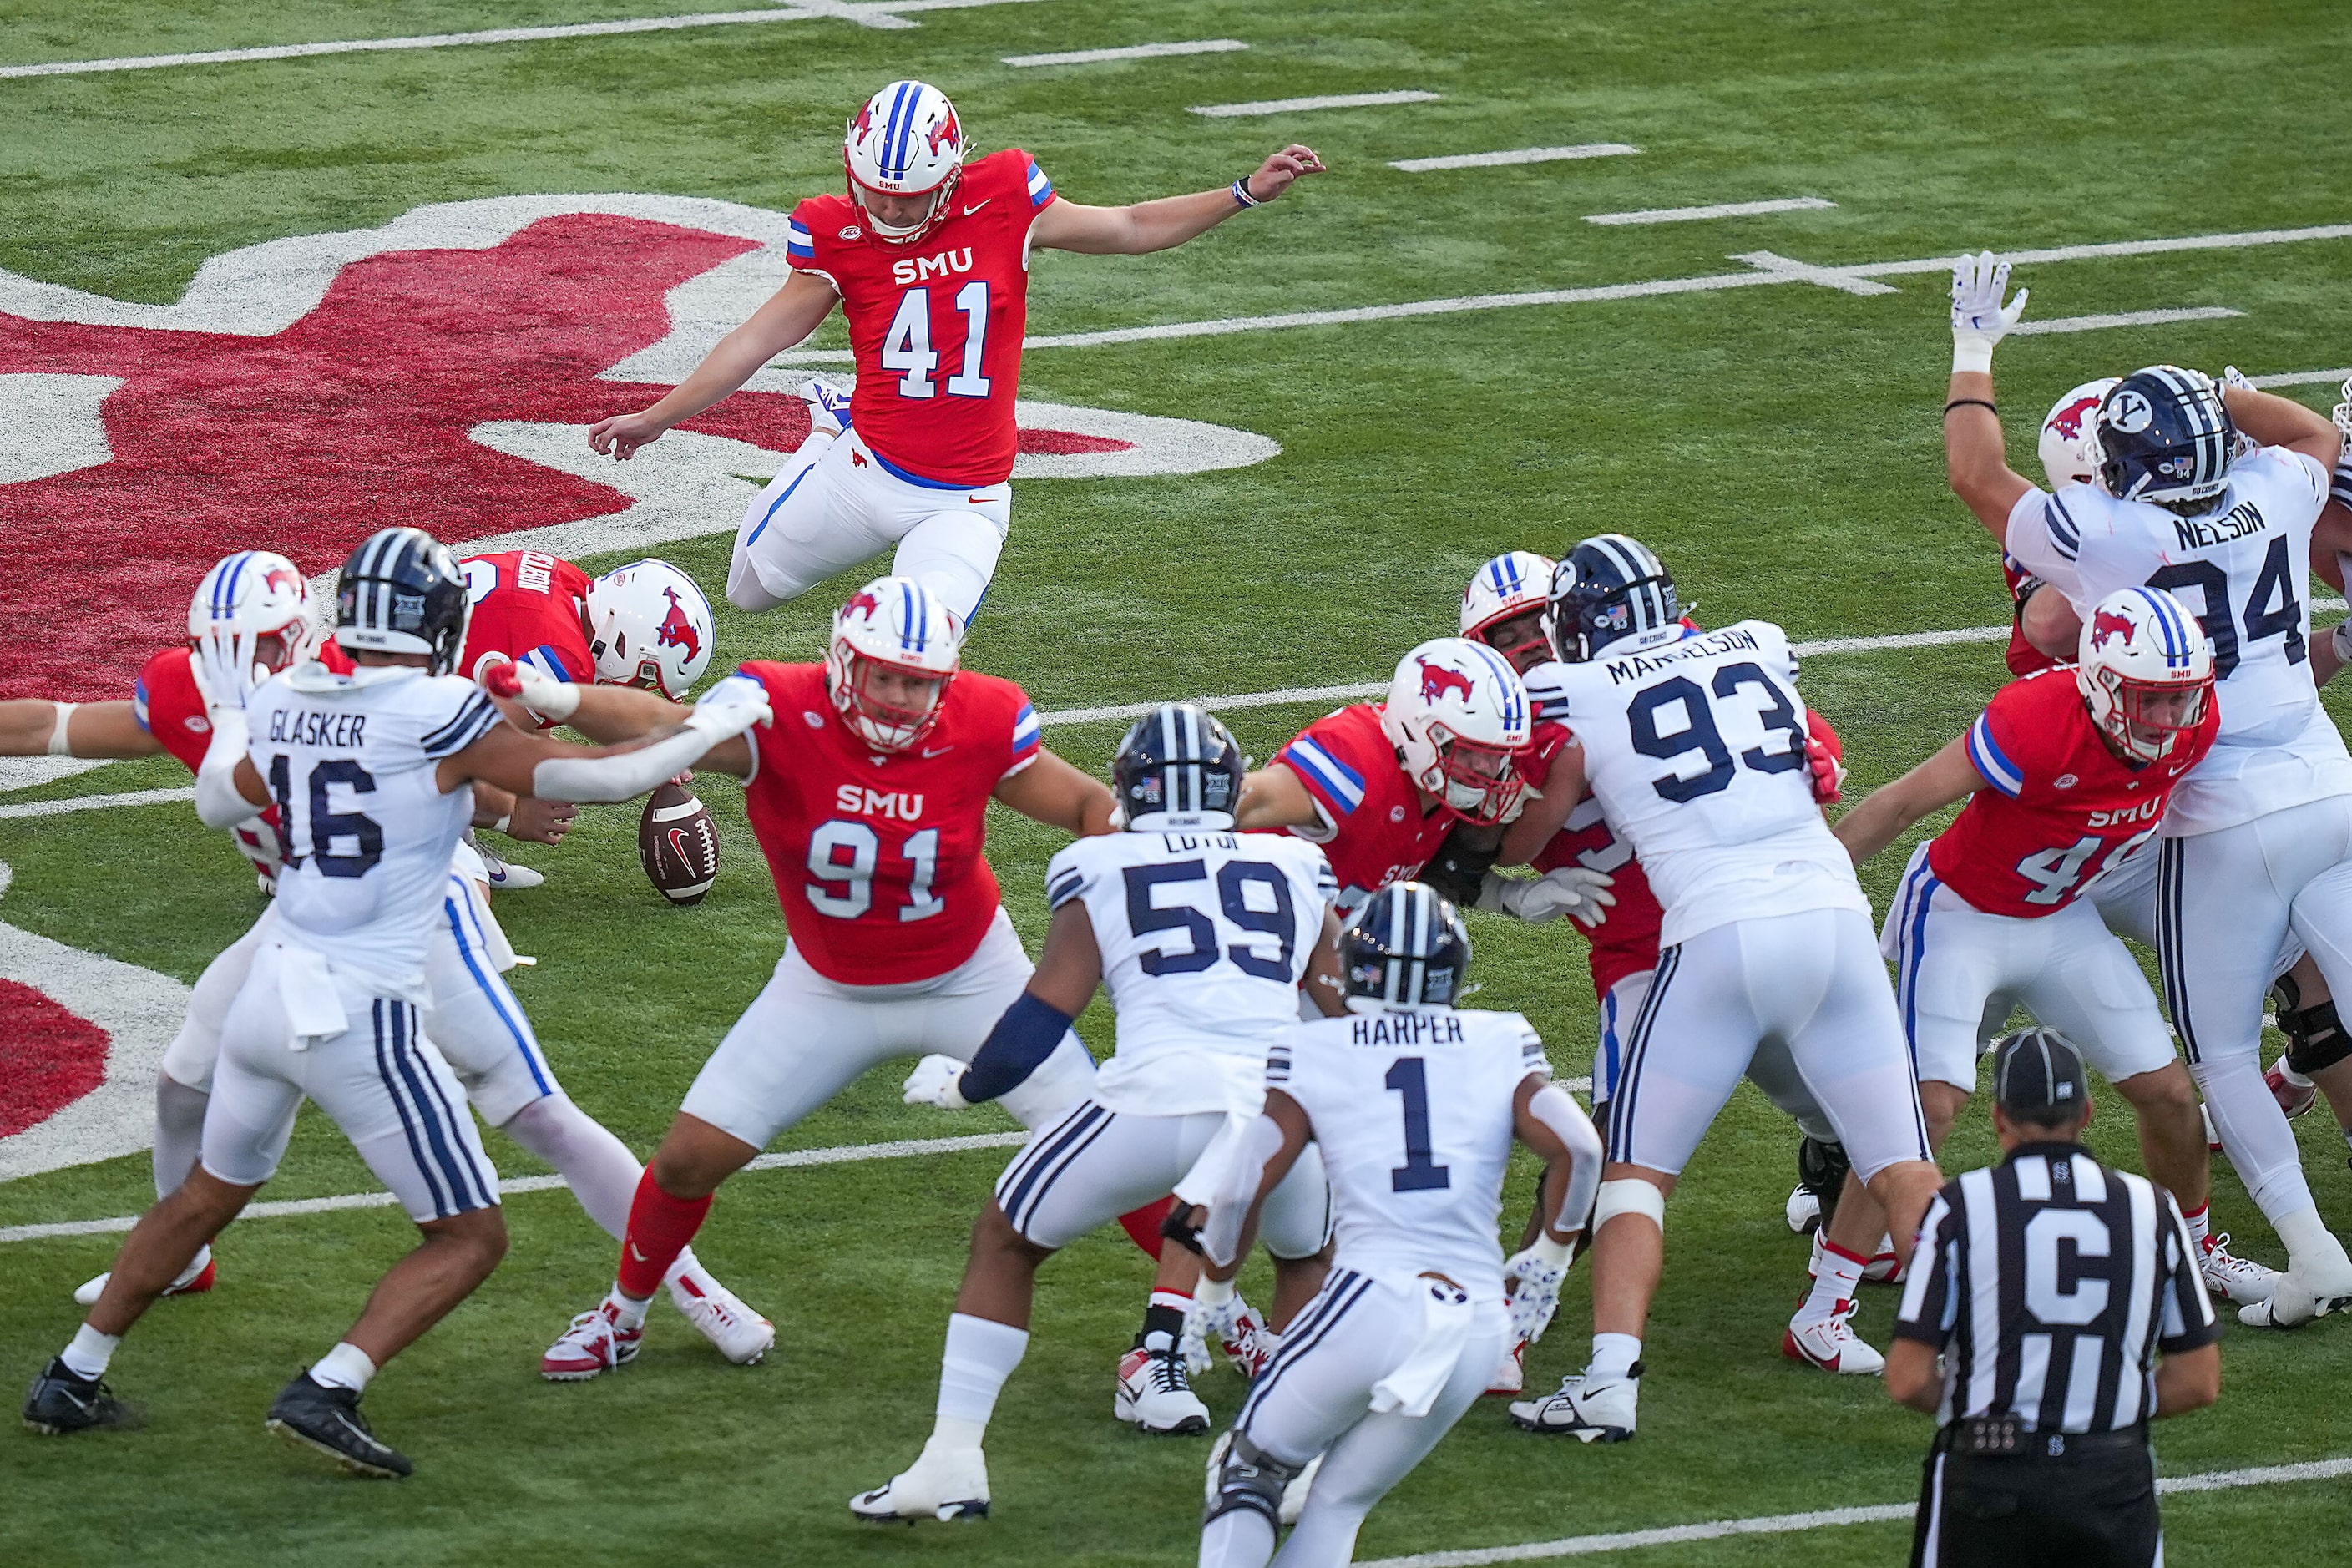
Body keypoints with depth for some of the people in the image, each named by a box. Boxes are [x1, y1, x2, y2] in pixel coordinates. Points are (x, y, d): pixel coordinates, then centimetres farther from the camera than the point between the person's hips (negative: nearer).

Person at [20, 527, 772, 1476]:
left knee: (208, 1196, 30)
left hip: (268, 995, 7)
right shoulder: (439, 716, -14)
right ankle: (326, 1393, -11)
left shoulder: (284, 703, 3)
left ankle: (72, 1380, 34)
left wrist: (230, 713, 41)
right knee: (470, 1237, 6)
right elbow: (600, 778, -14)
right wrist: (711, 726, 2)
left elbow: (219, 801, 23)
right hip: (361, 1020, -7)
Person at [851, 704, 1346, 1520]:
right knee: (1309, 1255, 34)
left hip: (1153, 1099, -2)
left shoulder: (1100, 871, 14)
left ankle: (952, 1461, 13)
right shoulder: (1297, 869, 22)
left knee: (1004, 1243, 20)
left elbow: (1043, 1015, 9)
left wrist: (967, 1082, 28)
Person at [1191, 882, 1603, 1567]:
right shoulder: (1501, 1046, 11)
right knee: (1337, 1504, 17)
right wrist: (1547, 1262, 15)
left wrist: (1213, 1294, 19)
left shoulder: (1315, 1055, 6)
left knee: (1249, 1470, 14)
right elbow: (1577, 1149, 0)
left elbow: (1241, 1192, 3)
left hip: (1374, 1300, -3)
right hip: (1478, 1325, 3)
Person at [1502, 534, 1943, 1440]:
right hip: (1833, 911, 3)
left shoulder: (1577, 694, 5)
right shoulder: (1764, 650, 18)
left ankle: (1610, 1378, -5)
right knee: (1902, 1170, 8)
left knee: (1638, 1169, 8)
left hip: (1718, 932, -3)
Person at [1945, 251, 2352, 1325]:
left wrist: (1974, 350, 14)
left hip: (2223, 830, -4)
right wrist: (2214, 398, 26)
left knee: (2222, 1058, 9)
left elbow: (1976, 475, 2)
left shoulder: (2108, 538, -13)